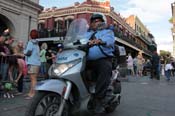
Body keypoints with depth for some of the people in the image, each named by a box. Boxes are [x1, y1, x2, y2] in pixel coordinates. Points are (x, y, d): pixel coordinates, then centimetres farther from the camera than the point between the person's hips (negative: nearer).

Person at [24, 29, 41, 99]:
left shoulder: (30, 42, -7)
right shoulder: (36, 43, 18)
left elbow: (28, 52, -15)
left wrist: (24, 51, 5)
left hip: (32, 63, -9)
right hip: (36, 62, 9)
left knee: (33, 79, -9)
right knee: (33, 79, 15)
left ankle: (33, 94, -7)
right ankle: (31, 93, 25)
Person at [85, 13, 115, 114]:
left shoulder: (108, 32, 16)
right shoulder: (87, 34, 31)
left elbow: (109, 39, -9)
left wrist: (99, 40, -32)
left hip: (103, 59, -4)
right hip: (87, 60, 5)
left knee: (105, 69, -34)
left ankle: (98, 100, -34)